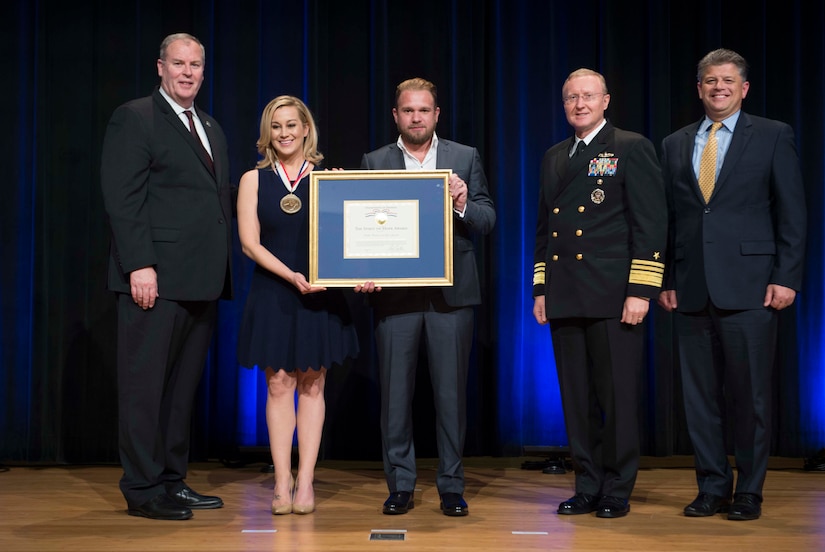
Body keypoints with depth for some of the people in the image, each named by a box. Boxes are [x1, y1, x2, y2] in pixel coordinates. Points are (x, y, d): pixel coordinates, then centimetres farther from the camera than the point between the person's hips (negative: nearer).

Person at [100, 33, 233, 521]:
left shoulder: (212, 129, 21)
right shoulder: (135, 118, -3)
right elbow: (122, 199, -11)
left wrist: (222, 270, 9)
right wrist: (140, 265, -18)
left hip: (202, 280, 8)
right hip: (157, 278, -7)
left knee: (184, 386, 12)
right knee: (146, 385, -1)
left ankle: (173, 481, 20)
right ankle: (143, 490, 5)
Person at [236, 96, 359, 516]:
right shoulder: (254, 180, 4)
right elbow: (249, 242, -3)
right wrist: (291, 276, -16)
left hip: (320, 294, 0)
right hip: (272, 293, 0)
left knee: (311, 386, 3)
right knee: (278, 385, 1)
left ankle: (305, 483, 8)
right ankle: (282, 484, 6)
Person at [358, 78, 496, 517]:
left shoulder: (465, 158, 9)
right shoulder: (375, 162, 9)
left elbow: (487, 221, 4)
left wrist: (462, 205, -16)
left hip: (450, 293, 0)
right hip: (394, 294, 1)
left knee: (451, 393, 3)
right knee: (395, 393, 5)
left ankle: (451, 486, 13)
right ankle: (400, 486, 15)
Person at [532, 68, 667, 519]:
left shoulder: (631, 148, 0)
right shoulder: (554, 157, 18)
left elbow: (651, 223, -6)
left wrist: (640, 291, -13)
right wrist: (540, 288, 15)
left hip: (613, 297, -5)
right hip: (565, 299, 6)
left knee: (617, 398, 0)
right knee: (577, 399, 9)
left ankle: (617, 492, 11)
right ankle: (588, 487, 19)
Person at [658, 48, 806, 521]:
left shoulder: (774, 137, 4)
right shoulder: (675, 145, 14)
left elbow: (792, 213, 0)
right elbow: (668, 218, 13)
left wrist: (787, 278, -7)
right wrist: (666, 280, 7)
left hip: (748, 286, -3)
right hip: (692, 290, 4)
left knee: (750, 394, 1)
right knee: (700, 395, 7)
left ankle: (750, 492, 13)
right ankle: (712, 488, 18)